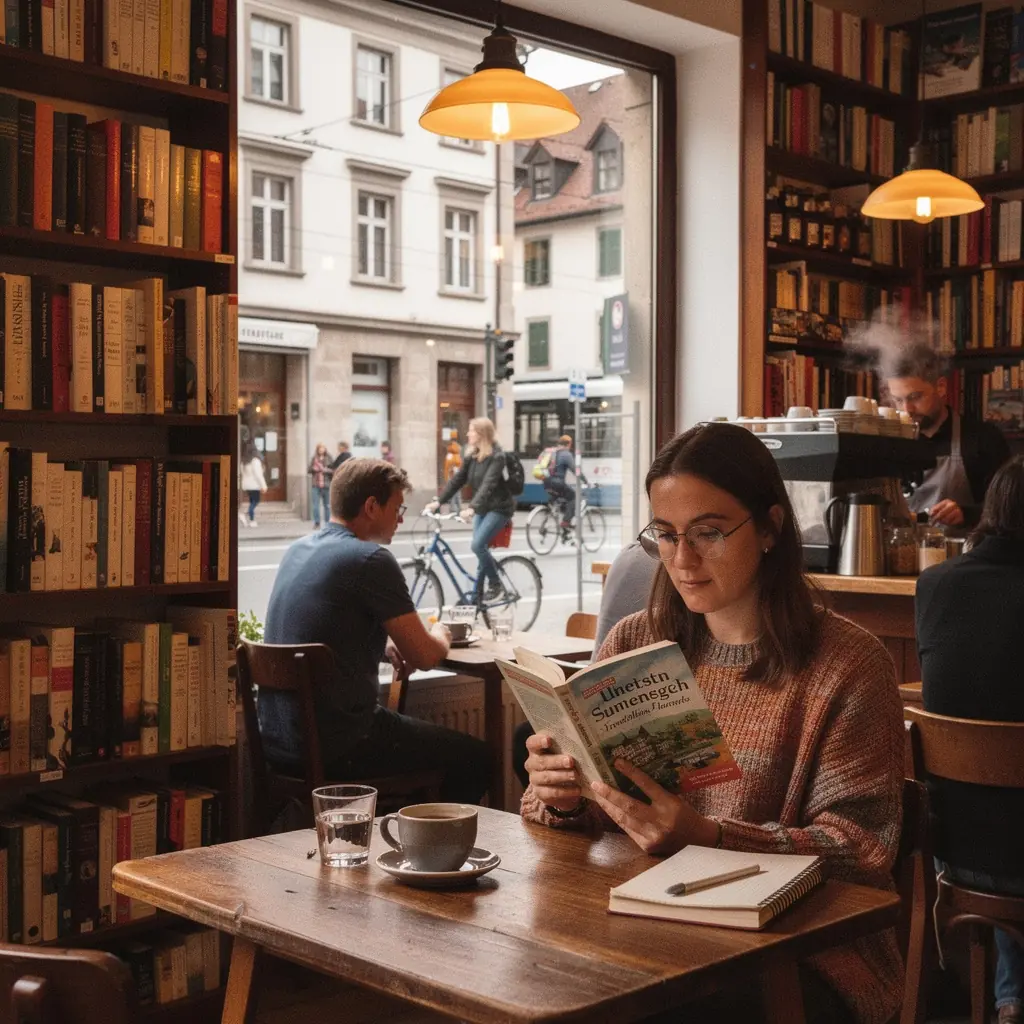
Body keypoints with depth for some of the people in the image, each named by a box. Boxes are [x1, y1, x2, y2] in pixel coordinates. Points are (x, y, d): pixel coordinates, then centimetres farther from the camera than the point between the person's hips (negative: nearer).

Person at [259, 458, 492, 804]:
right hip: (333, 747, -9)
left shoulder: (298, 549, 9)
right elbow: (425, 656, -13)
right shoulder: (371, 559, -16)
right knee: (476, 757, 5)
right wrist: (440, 636, 10)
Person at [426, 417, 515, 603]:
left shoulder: (497, 456, -18)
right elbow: (458, 480, 5)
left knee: (477, 545, -19)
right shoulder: (471, 455, 5)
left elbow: (489, 484, -30)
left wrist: (472, 507, -42)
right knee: (481, 547, 5)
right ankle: (478, 593, 13)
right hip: (482, 508, 7)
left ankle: (495, 584, -2)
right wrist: (438, 501, -5)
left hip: (499, 508, -7)